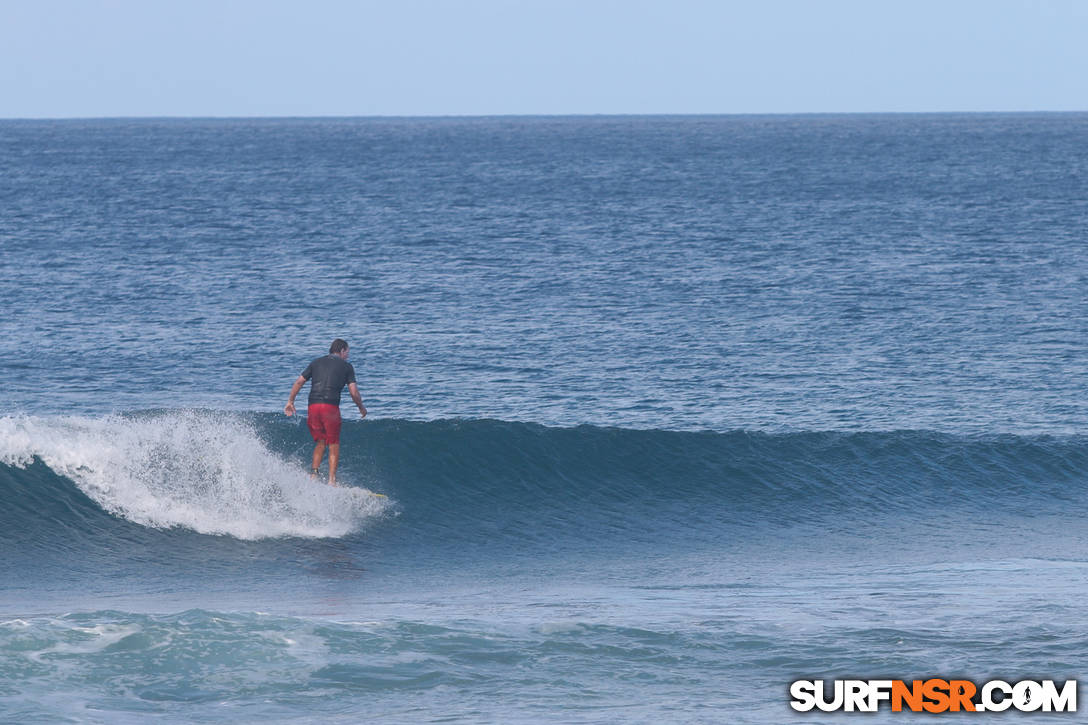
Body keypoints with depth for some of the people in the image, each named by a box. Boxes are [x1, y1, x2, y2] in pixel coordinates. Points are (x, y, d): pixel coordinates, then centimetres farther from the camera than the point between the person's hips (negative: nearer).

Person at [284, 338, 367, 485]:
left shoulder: (316, 363, 20)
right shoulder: (346, 366, 10)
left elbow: (299, 382, 12)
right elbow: (354, 392, 4)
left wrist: (290, 401, 18)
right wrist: (361, 408, 20)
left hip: (313, 406, 4)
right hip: (330, 407, -4)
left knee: (320, 442, 19)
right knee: (334, 446, 3)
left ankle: (313, 474, 3)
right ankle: (331, 481, -6)